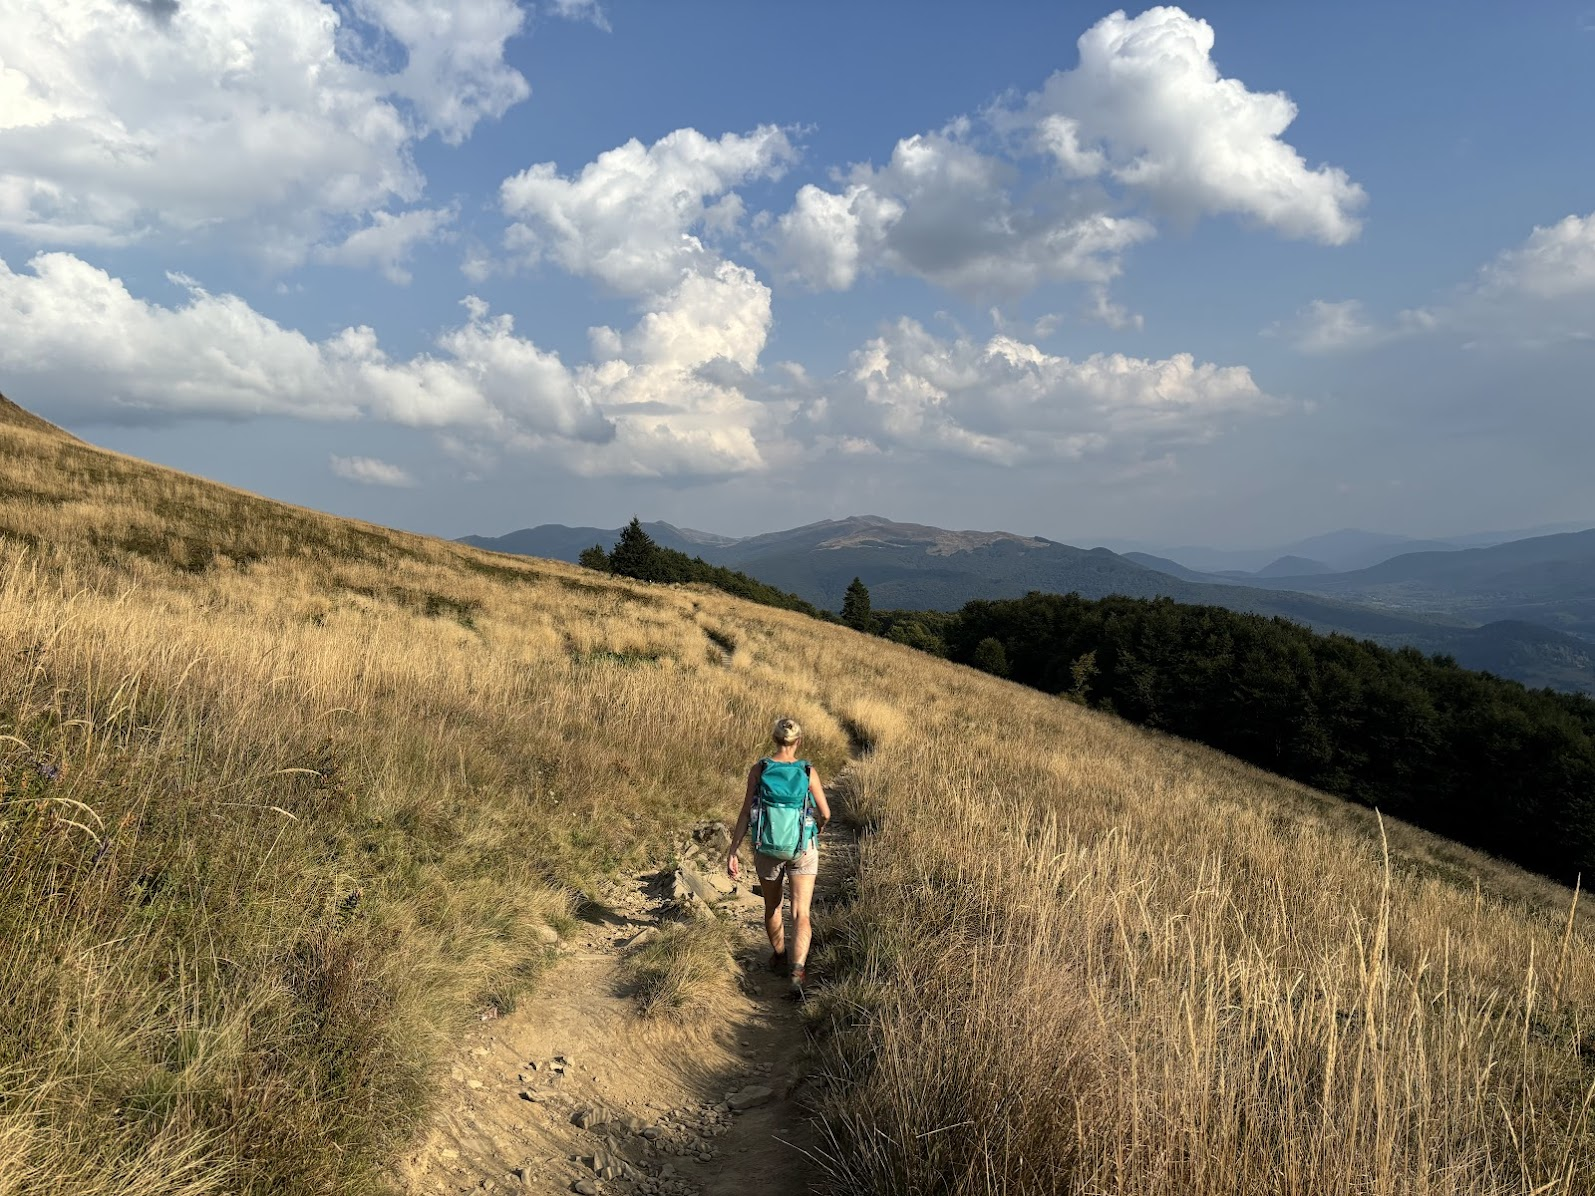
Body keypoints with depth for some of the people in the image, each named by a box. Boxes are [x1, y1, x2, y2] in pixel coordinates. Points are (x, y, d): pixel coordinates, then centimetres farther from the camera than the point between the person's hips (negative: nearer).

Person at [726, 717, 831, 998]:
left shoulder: (758, 770, -10)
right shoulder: (808, 772, -9)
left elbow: (746, 813, -11)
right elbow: (825, 814, -2)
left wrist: (732, 852, -7)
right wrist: (818, 829, 21)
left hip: (768, 848, 1)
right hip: (803, 848, -1)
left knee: (772, 907, 23)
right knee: (800, 915, 0)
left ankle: (779, 958, 44)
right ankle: (797, 971, -20)